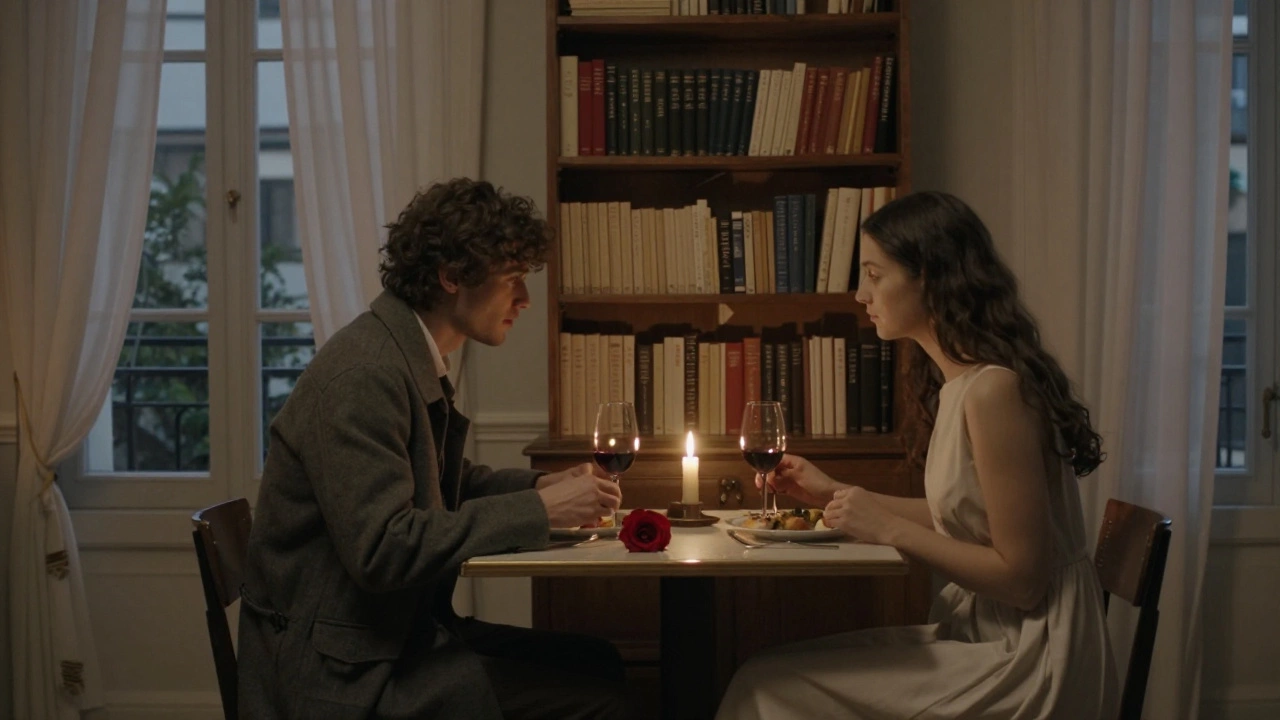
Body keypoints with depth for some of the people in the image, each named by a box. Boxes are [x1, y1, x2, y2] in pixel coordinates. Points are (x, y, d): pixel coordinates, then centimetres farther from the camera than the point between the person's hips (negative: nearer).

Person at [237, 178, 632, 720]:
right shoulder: (364, 373, -20)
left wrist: (539, 486, 6)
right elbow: (381, 549, -27)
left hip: (398, 629, 9)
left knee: (598, 663, 0)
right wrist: (538, 511, -20)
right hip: (344, 670, -9)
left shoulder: (412, 357, 8)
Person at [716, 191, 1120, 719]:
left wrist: (890, 529, -16)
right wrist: (836, 495, 17)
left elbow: (1021, 578, -19)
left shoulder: (994, 389, -20)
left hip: (1027, 661, -8)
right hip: (985, 632, 8)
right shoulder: (954, 380, 7)